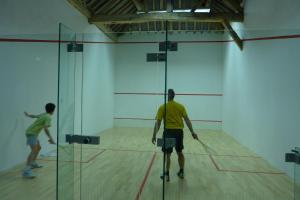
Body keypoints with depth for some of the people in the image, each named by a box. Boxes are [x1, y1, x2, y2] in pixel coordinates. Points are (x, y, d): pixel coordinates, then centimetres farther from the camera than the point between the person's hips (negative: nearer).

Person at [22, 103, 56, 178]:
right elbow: (46, 129, -29)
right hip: (31, 133, -10)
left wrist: (28, 115, 48)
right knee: (34, 150, -22)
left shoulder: (44, 115, 10)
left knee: (38, 147, 23)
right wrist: (51, 138, -34)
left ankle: (33, 163, 39)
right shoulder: (48, 117, -17)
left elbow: (34, 116, 28)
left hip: (32, 132, 10)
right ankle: (26, 171, -30)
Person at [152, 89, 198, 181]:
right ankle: (181, 172, 30)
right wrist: (192, 132, 3)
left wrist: (154, 135, -3)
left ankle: (167, 174, 12)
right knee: (179, 152, 19)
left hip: (168, 131, -3)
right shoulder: (180, 106, 4)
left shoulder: (162, 107, -3)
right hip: (179, 131, 3)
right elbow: (187, 120, 0)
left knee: (167, 154, 7)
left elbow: (158, 122, -6)